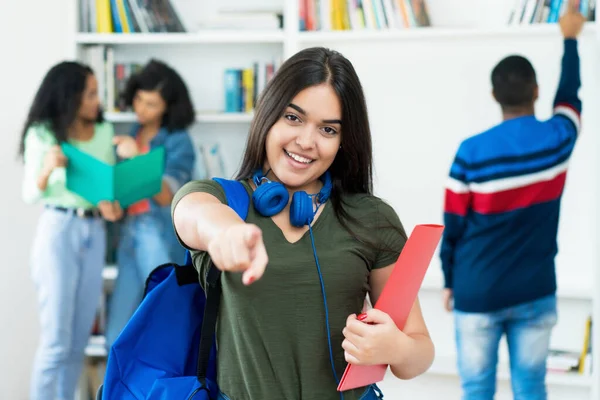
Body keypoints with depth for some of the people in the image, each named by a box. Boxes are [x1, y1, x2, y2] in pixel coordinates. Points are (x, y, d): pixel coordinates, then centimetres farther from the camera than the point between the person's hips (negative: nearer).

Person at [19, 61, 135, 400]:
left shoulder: (104, 132, 7)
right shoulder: (42, 135, -6)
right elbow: (30, 195, -5)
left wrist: (111, 204, -10)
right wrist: (47, 170, -25)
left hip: (95, 232, 5)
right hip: (59, 230, -5)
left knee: (80, 339, 9)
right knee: (56, 341, -4)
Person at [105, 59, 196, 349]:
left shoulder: (178, 142, -6)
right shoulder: (132, 134, 12)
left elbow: (166, 196, -15)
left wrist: (137, 158, -25)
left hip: (162, 239, -6)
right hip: (129, 235, 6)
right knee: (118, 334, 6)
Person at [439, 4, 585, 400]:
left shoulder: (471, 152, -11)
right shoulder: (558, 139, -5)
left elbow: (453, 226, -4)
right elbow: (569, 96, 18)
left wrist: (449, 282, 10)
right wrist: (570, 37, 32)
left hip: (478, 293, -2)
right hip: (535, 292, 2)